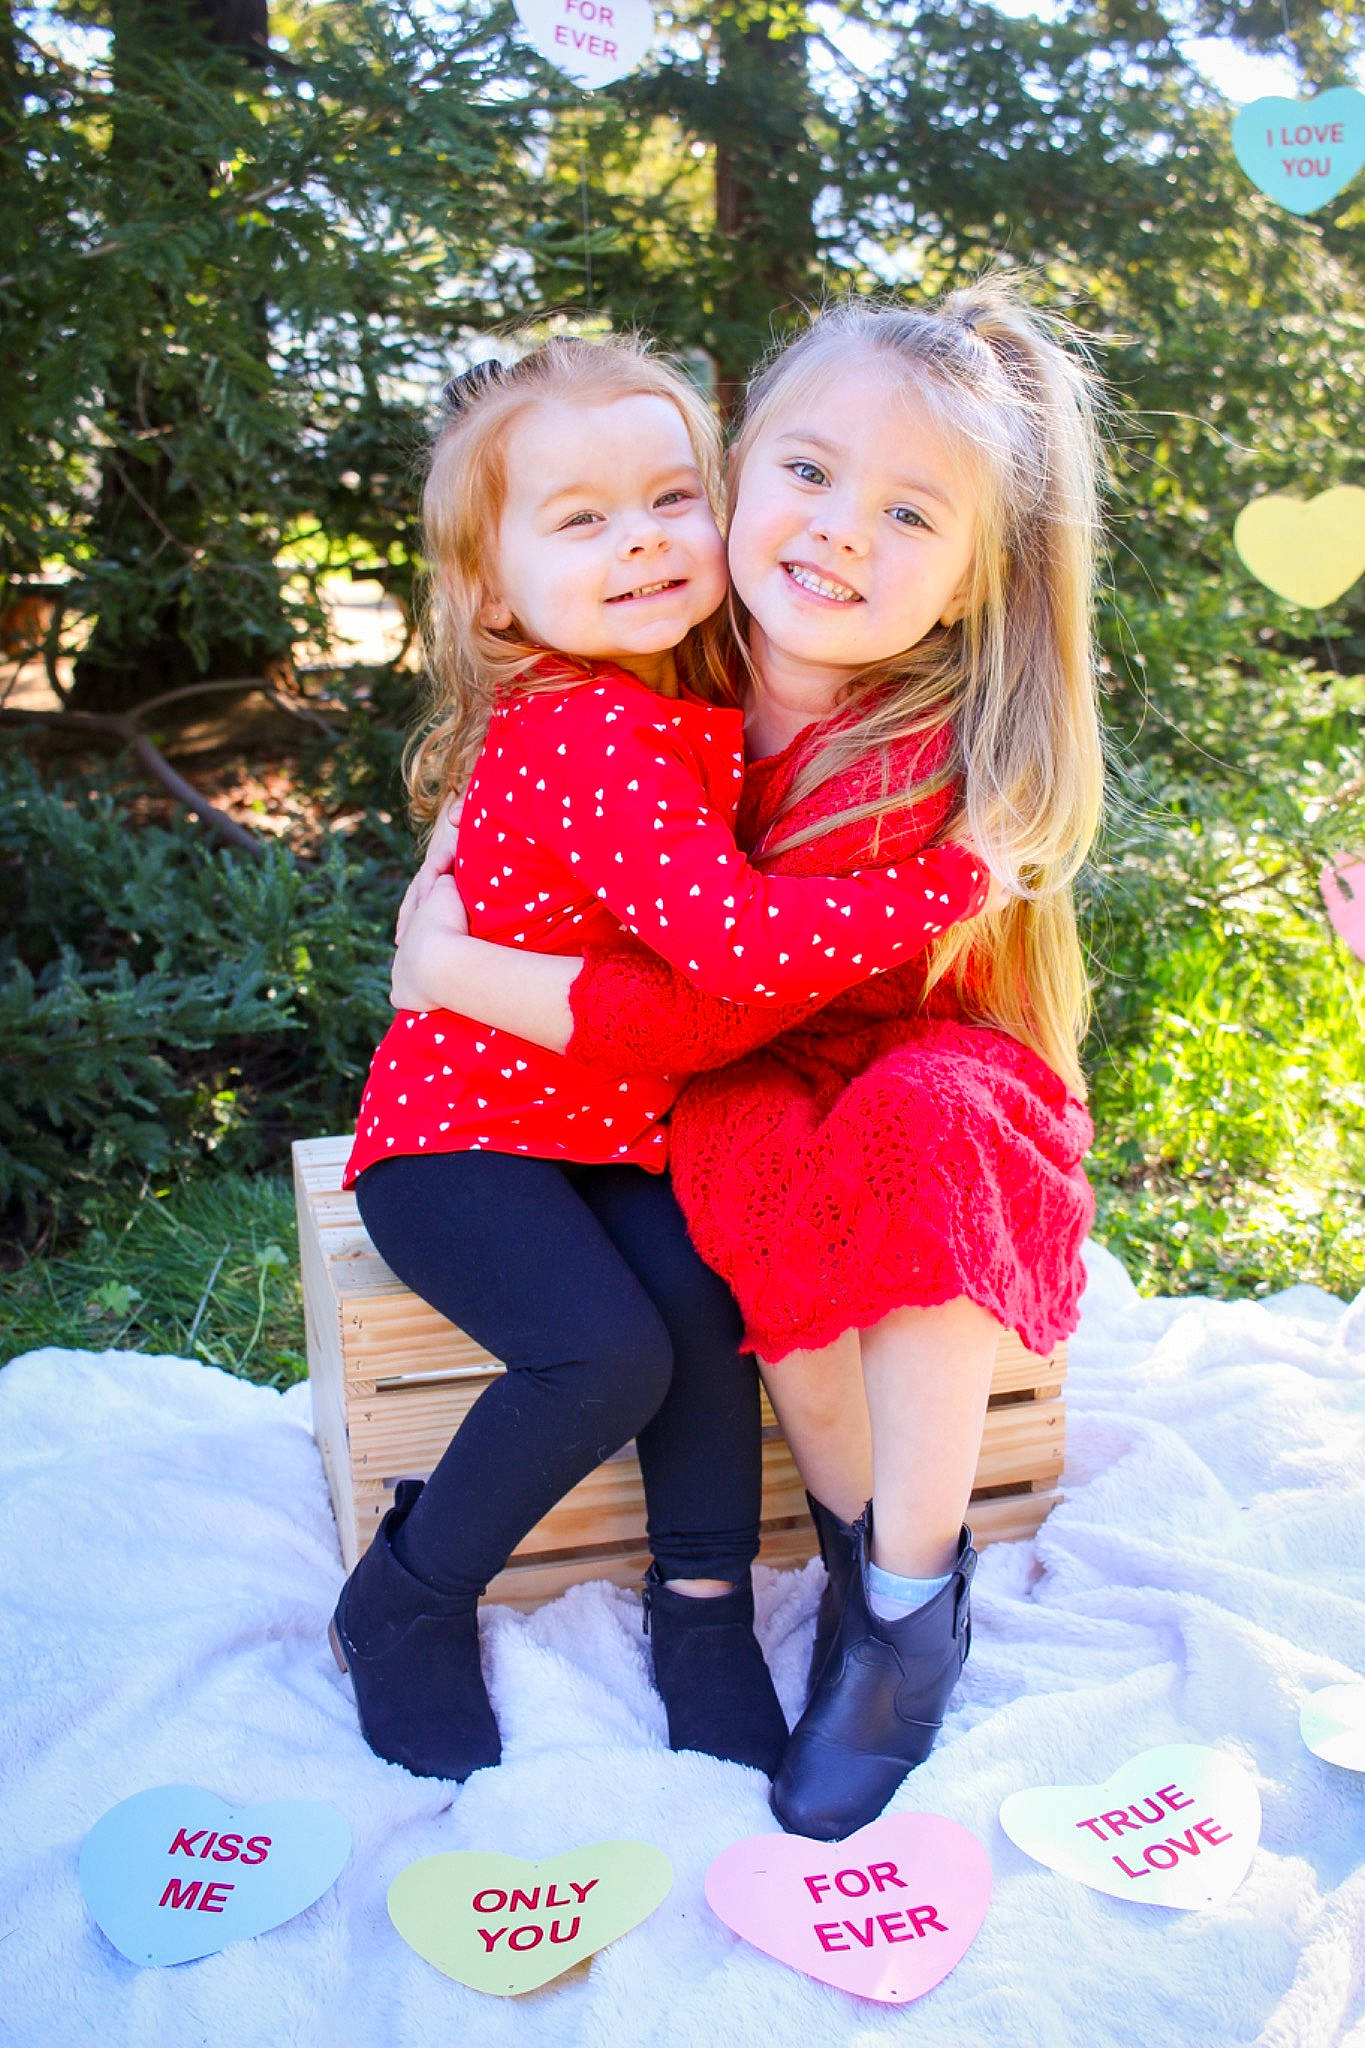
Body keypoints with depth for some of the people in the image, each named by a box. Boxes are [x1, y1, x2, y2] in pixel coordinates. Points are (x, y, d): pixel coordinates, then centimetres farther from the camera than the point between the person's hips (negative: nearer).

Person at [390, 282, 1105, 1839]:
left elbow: (718, 1004, -28)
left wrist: (461, 969, -23)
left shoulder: (917, 767, -27)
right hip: (753, 1092, 4)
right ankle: (862, 1539, -14)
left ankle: (913, 1593, -22)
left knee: (917, 1125, -38)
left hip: (940, 1079, -3)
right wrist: (454, 869, -4)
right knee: (750, 1163, -33)